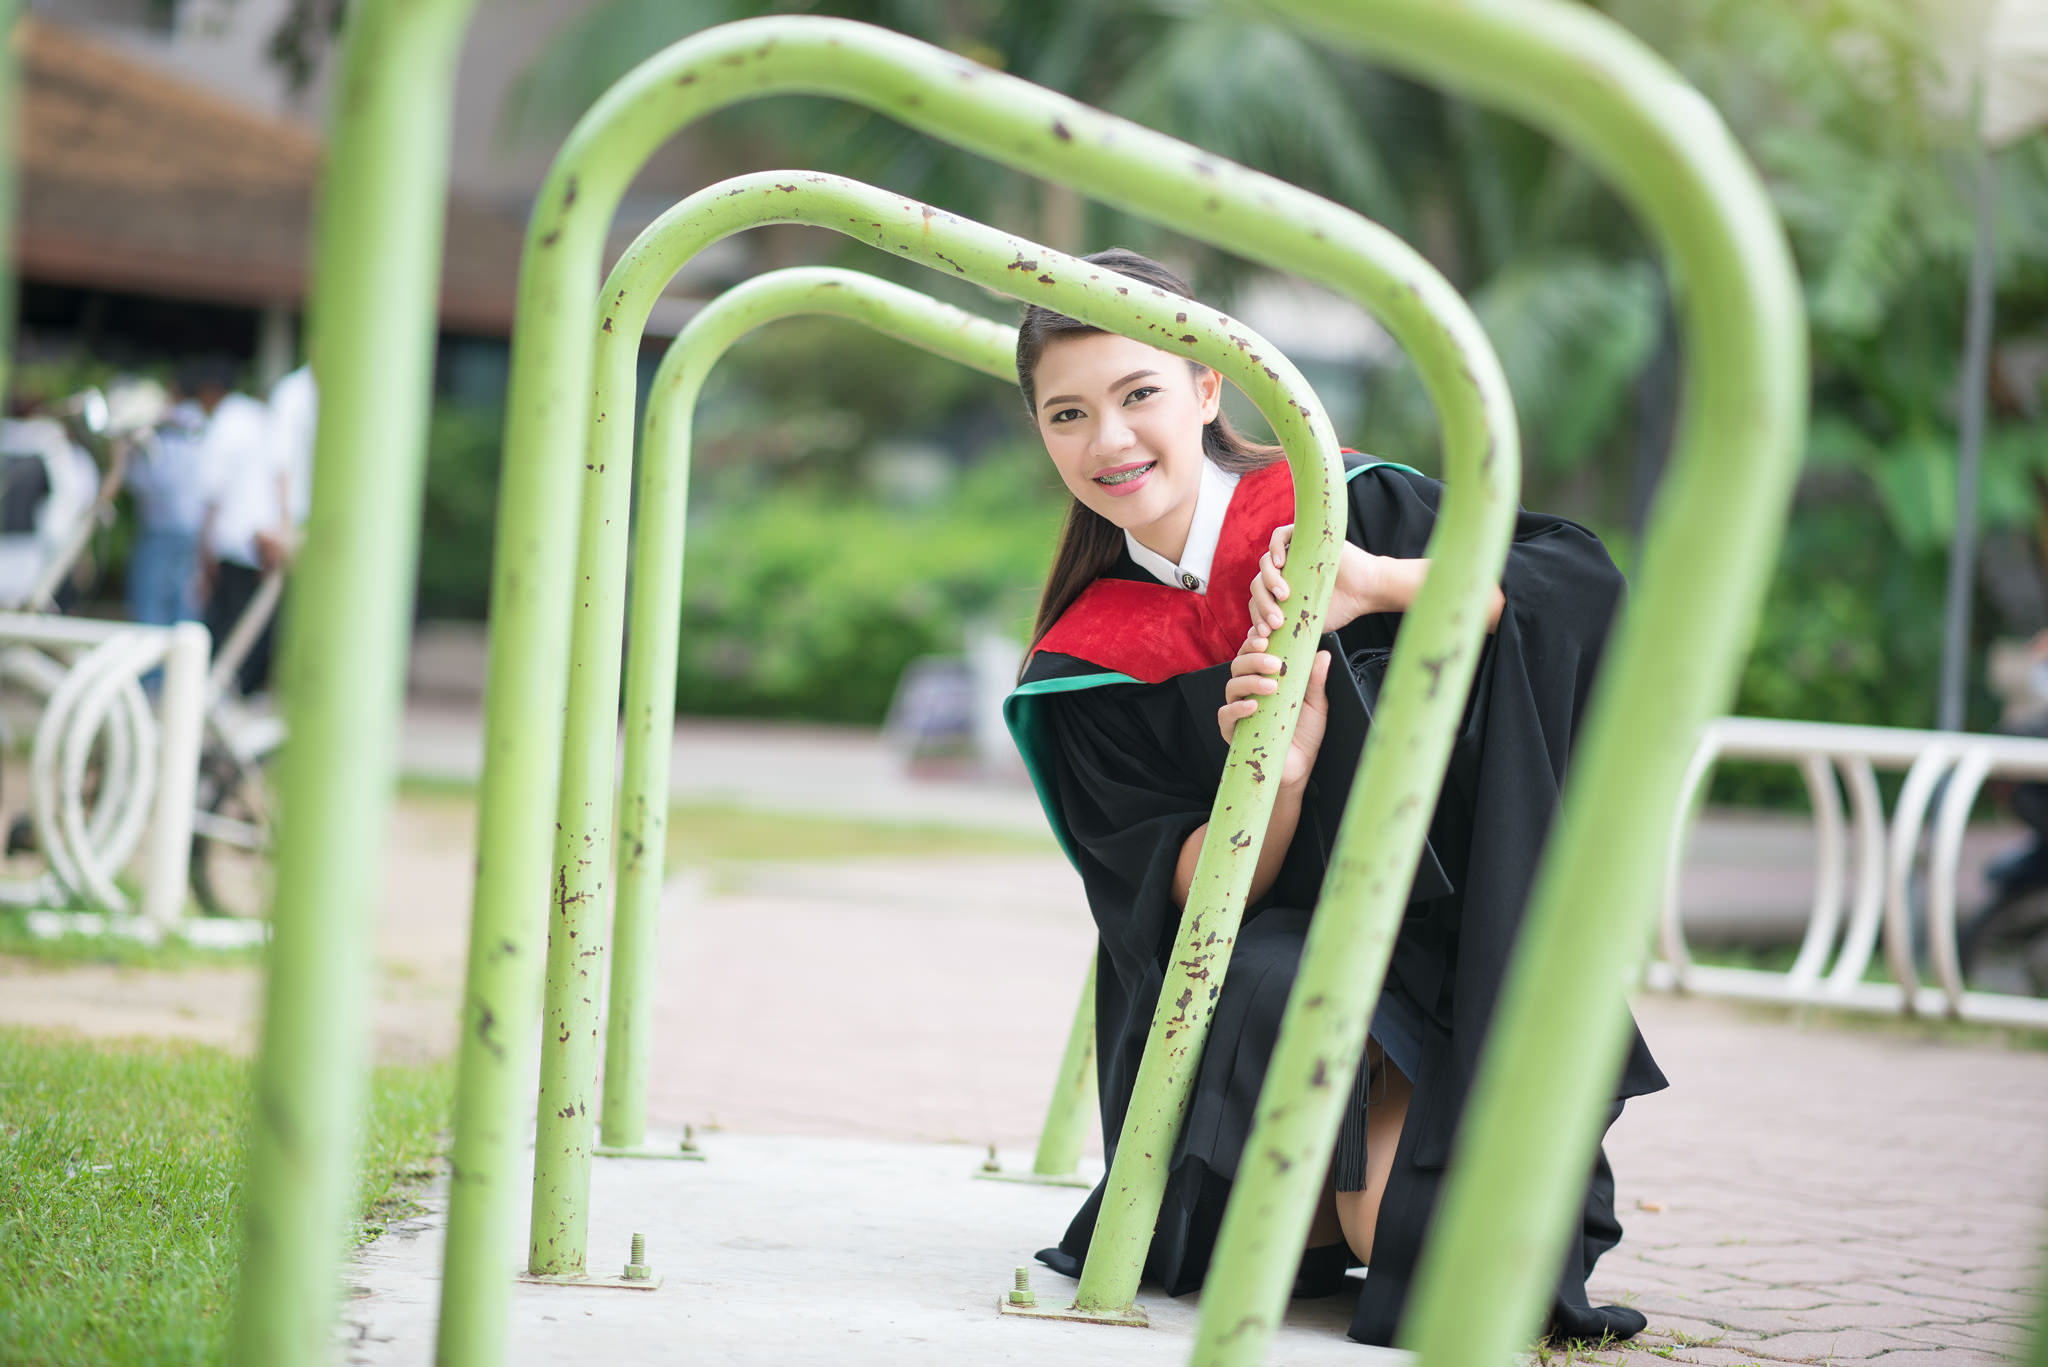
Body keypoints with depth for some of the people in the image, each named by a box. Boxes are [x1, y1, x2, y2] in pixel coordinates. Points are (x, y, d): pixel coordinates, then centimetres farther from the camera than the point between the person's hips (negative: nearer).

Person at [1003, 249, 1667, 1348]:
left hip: (1448, 955, -3)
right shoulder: (1089, 668, 1)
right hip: (1251, 981, 3)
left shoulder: (1344, 508, -5)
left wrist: (1375, 585, -23)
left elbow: (1585, 579, -12)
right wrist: (1276, 771, -24)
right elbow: (1169, 905, -5)